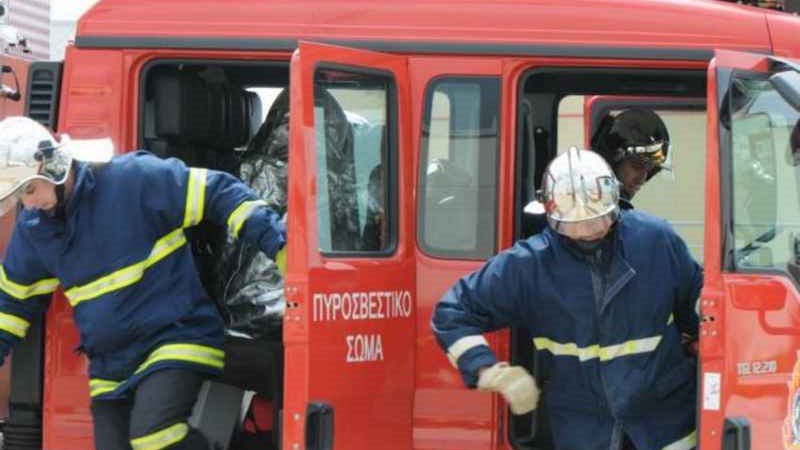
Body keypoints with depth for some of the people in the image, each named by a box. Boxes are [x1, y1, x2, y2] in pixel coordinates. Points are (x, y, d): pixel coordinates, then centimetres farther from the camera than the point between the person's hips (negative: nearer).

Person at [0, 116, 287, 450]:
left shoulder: (133, 178, -16)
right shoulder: (32, 228, 4)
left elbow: (220, 196, -15)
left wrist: (280, 246, -21)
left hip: (175, 338, -7)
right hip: (110, 369, 7)